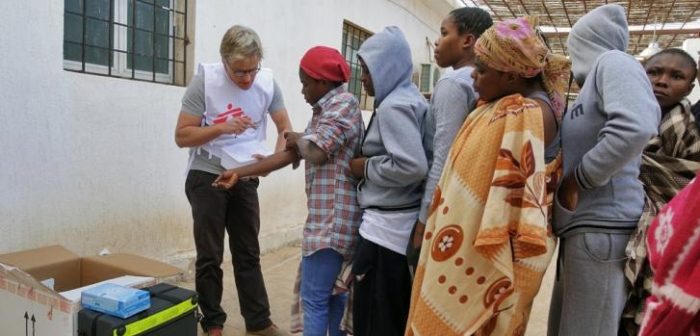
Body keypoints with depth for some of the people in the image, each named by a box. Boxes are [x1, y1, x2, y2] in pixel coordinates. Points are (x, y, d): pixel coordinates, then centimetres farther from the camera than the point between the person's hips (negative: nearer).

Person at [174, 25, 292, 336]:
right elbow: (182, 136, -12)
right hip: (207, 178, -3)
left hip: (246, 179, 3)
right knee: (210, 257, 6)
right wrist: (222, 127, -27)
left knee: (248, 253, 12)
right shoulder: (205, 79, -15)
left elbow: (285, 129, 0)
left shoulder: (267, 82, -8)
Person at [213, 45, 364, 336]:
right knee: (333, 293, 16)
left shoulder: (344, 103, -10)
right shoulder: (324, 110, 20)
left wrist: (298, 139, 1)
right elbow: (290, 155, 18)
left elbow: (315, 152, -22)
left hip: (333, 219, -10)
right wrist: (239, 172, 17)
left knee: (314, 298, -4)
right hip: (330, 218, 10)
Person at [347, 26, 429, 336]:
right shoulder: (411, 99, 13)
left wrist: (366, 168, -12)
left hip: (386, 226, -10)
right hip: (401, 224, 10)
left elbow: (413, 167, -26)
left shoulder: (392, 106, -16)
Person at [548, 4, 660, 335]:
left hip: (601, 228, -9)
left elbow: (636, 127, -25)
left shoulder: (612, 62, -5)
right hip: (583, 227, 9)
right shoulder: (596, 75, 20)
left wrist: (574, 181, -16)